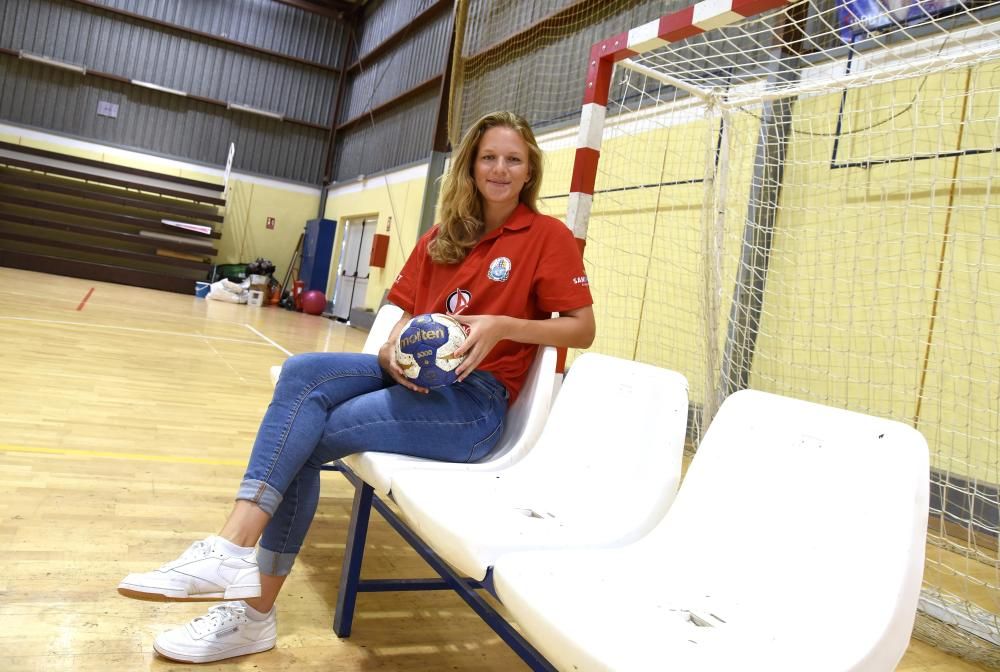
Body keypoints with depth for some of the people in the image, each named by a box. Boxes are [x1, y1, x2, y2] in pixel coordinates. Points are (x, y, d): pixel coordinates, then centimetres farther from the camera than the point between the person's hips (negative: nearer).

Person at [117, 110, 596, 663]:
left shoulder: (547, 236, -1)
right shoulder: (440, 240, 14)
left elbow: (583, 329, -4)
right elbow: (406, 320, 14)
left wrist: (502, 326, -18)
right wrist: (393, 352, -10)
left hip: (474, 401, -5)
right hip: (416, 376, 6)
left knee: (304, 436, -20)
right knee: (304, 372, -21)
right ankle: (233, 552, -19)